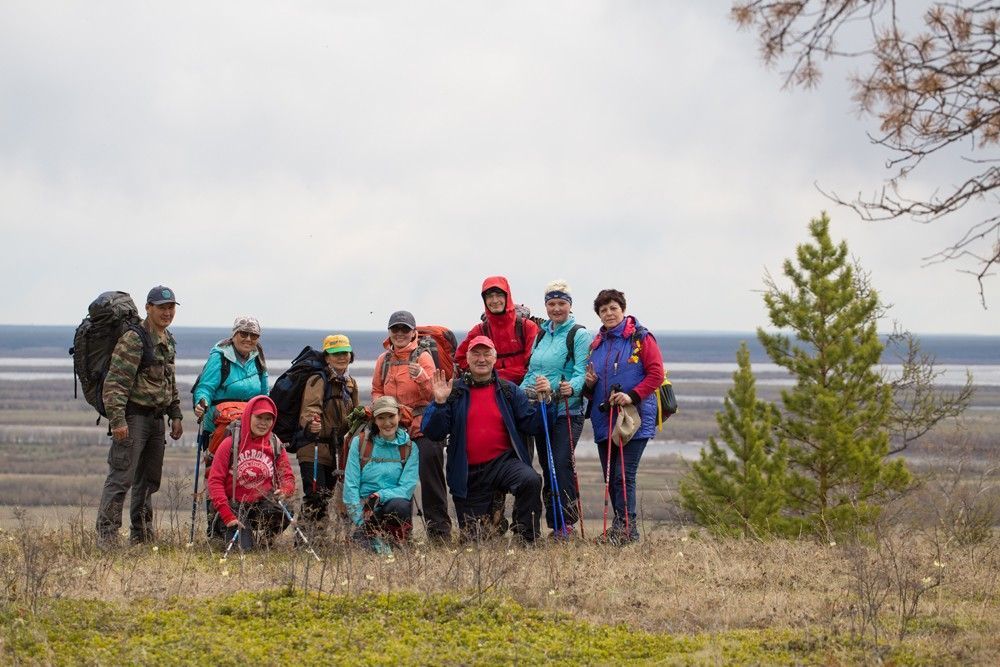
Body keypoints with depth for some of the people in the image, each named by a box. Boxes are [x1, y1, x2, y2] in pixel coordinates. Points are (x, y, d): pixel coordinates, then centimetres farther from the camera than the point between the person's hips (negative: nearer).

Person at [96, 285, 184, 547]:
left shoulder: (168, 341, 15)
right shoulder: (133, 339, -14)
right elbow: (115, 382, -19)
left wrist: (175, 415, 20)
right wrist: (117, 419, -25)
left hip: (157, 418, 9)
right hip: (134, 415, -9)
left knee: (149, 480, 13)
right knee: (121, 477, -11)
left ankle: (142, 533, 22)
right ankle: (106, 534, -11)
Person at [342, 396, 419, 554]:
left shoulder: (409, 447, 5)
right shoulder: (360, 443, 3)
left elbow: (407, 489, -3)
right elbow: (350, 486, -2)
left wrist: (379, 496, -20)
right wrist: (362, 523, -13)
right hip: (364, 505, -2)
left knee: (401, 506, -35)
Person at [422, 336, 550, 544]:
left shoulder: (509, 391, 6)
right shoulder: (455, 391, 3)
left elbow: (532, 425, 2)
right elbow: (433, 432, -4)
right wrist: (439, 403, -18)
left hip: (503, 462, 0)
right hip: (468, 475, 0)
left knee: (530, 480, -34)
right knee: (473, 537, 3)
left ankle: (526, 540, -18)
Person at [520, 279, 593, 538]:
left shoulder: (579, 335, -4)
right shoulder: (541, 335, 17)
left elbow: (582, 373, -14)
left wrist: (570, 388, -33)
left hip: (567, 411, -7)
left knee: (561, 464, -15)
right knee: (546, 467, 7)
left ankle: (567, 522, -10)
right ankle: (553, 524, 12)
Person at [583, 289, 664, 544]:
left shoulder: (641, 338, -1)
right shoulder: (596, 343, 17)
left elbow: (656, 374, -7)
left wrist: (632, 396, -18)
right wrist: (589, 384, 3)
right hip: (604, 420, 6)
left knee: (624, 474, -14)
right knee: (610, 478, 6)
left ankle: (625, 527, -12)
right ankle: (624, 529, 15)